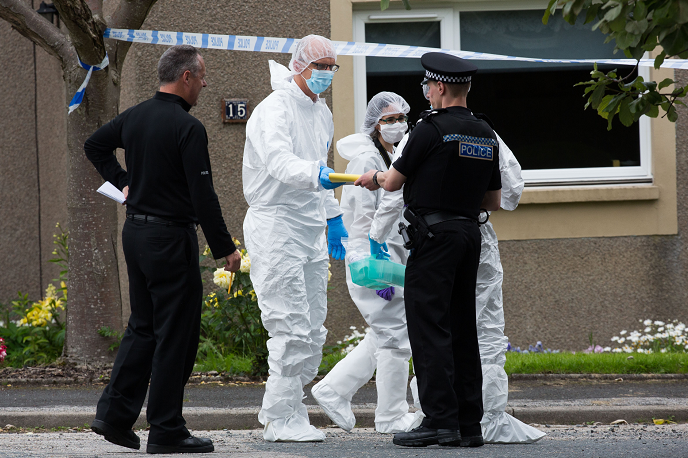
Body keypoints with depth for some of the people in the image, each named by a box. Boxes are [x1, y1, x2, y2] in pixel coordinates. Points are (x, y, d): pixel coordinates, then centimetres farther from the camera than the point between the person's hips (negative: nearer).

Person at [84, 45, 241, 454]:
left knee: (143, 327, 16)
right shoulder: (188, 128, -17)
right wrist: (225, 249, -12)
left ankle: (115, 414, 11)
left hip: (135, 232, 8)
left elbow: (95, 146, 24)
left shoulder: (135, 117, 7)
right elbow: (204, 196, -18)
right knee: (176, 333, -2)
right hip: (172, 237, -8)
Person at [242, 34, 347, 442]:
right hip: (276, 226, -9)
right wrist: (317, 176, -48)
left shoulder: (322, 113, 16)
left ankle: (285, 409, 18)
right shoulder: (276, 109, -14)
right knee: (293, 329, -12)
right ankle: (281, 419, -6)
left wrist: (333, 216, 28)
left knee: (313, 329, 9)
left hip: (311, 230, 9)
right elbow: (280, 162, -32)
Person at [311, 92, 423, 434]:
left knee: (385, 335, 13)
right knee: (394, 335, -5)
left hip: (393, 254, 10)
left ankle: (334, 390, 18)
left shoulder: (392, 157, 16)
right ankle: (392, 417, 3)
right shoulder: (366, 160, -14)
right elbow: (363, 220, -19)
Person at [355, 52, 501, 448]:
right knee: (462, 329, 10)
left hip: (435, 236, -7)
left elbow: (393, 182, 0)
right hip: (470, 234, 7)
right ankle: (470, 425, 9)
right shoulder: (487, 136, 11)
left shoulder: (432, 129, -11)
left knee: (429, 328, -7)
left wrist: (374, 177, 22)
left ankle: (441, 420, -13)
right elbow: (494, 201, 16)